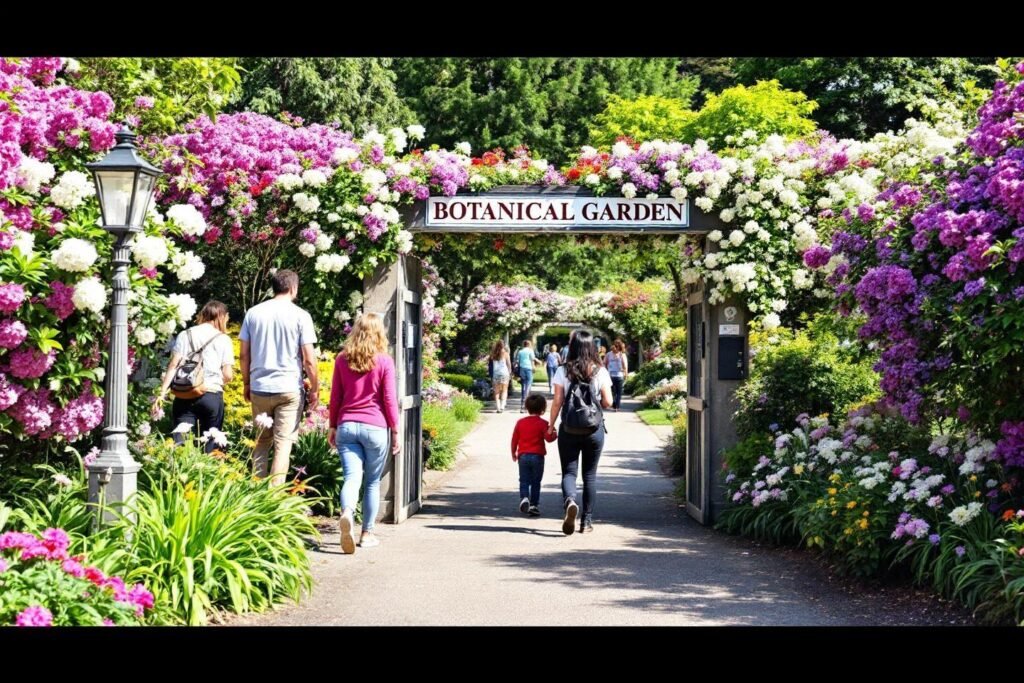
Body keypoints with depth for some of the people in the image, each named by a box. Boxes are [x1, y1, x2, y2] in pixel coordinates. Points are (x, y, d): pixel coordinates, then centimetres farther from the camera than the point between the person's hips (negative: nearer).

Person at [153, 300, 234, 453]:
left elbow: (173, 365, 2)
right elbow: (228, 375, 0)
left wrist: (161, 394, 1)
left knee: (181, 443, -1)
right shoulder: (223, 339, 4)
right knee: (209, 445, 8)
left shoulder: (185, 335, 11)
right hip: (212, 396, -2)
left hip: (184, 396, 2)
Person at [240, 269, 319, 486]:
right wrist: (314, 389, 3)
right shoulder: (300, 316, -6)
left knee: (262, 441, 17)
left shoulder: (253, 313, 5)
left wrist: (246, 383, 19)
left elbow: (244, 354, 8)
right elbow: (309, 359, -8)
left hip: (259, 388, 4)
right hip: (289, 388, -4)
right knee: (283, 443, -1)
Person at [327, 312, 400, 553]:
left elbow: (335, 396, 10)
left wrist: (332, 426, 18)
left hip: (346, 426, 2)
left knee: (352, 477, -4)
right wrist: (396, 431, 4)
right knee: (372, 482, 11)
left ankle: (347, 513, -34)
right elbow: (390, 400, -3)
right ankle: (367, 533, 13)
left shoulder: (342, 360, 6)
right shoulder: (384, 361, -3)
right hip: (375, 427, -2)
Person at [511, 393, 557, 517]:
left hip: (523, 455, 2)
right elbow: (548, 437, -15)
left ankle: (524, 498, -17)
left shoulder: (520, 422, 5)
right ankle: (534, 505, 7)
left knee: (524, 481, 7)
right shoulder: (543, 423, -6)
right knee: (535, 482, 6)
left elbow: (514, 439, 8)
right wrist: (555, 434, 2)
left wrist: (513, 453, 19)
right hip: (537, 456, -2)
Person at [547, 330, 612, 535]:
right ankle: (587, 520, 14)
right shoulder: (600, 372, -3)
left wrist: (551, 425, 7)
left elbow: (557, 401, -5)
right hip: (594, 429, 1)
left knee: (569, 472, 3)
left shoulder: (563, 371, -4)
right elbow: (608, 402, -4)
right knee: (590, 475, 11)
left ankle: (570, 501, -27)